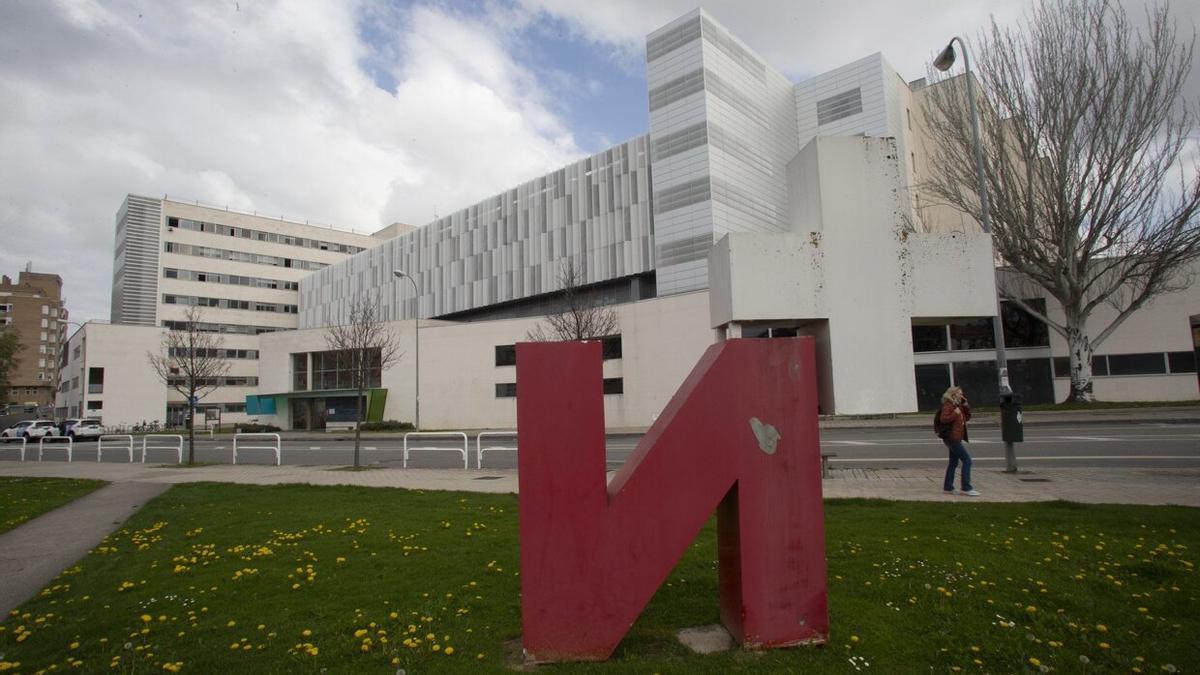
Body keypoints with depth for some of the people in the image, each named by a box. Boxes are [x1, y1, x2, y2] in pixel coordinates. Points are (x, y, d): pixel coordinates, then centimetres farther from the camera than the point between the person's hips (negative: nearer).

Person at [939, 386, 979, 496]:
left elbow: (967, 417, 21)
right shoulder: (948, 405, -12)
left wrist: (966, 405, 10)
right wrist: (955, 414, -26)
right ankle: (966, 488, -10)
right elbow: (943, 419, -22)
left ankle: (948, 487, 20)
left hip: (956, 439, 10)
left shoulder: (958, 405, 16)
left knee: (954, 462, 14)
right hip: (952, 438, -10)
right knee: (967, 460, -11)